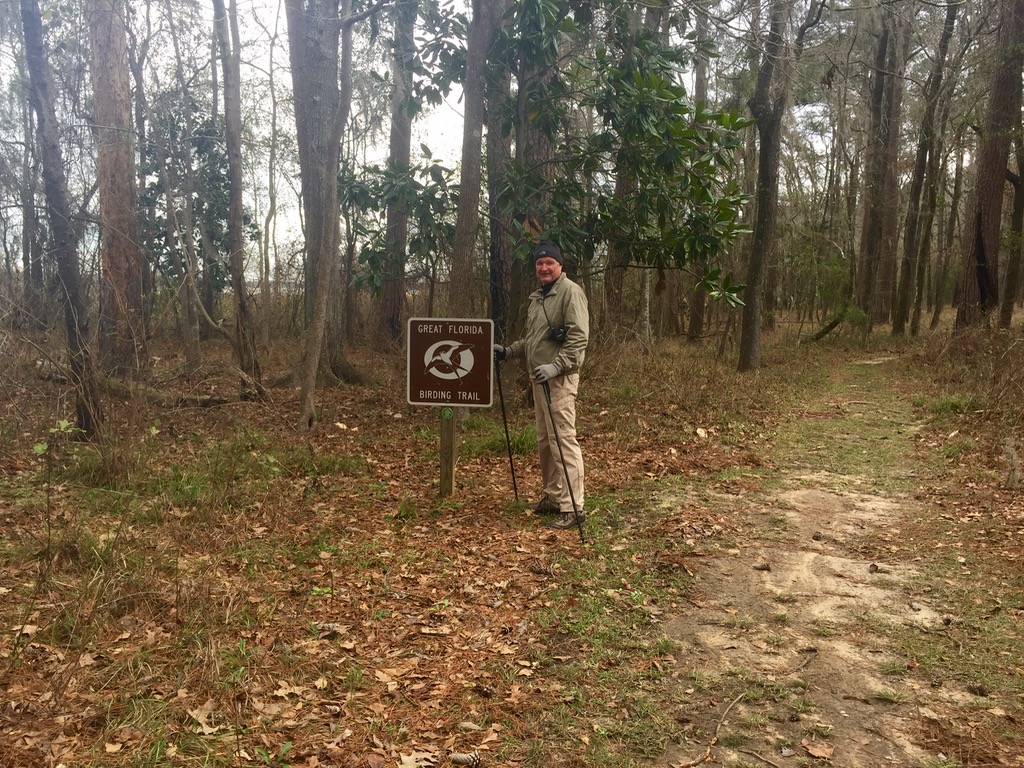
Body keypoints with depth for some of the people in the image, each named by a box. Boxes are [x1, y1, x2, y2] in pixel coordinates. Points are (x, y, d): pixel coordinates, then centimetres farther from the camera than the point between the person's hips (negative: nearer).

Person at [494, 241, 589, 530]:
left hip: (559, 378, -9)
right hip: (538, 377, 9)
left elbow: (579, 337, -18)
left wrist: (556, 366, -27)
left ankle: (573, 507, -8)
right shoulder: (537, 297, 19)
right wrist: (508, 350, 17)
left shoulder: (570, 292, -9)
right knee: (545, 440, 14)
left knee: (563, 440, -11)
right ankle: (552, 496, 24)